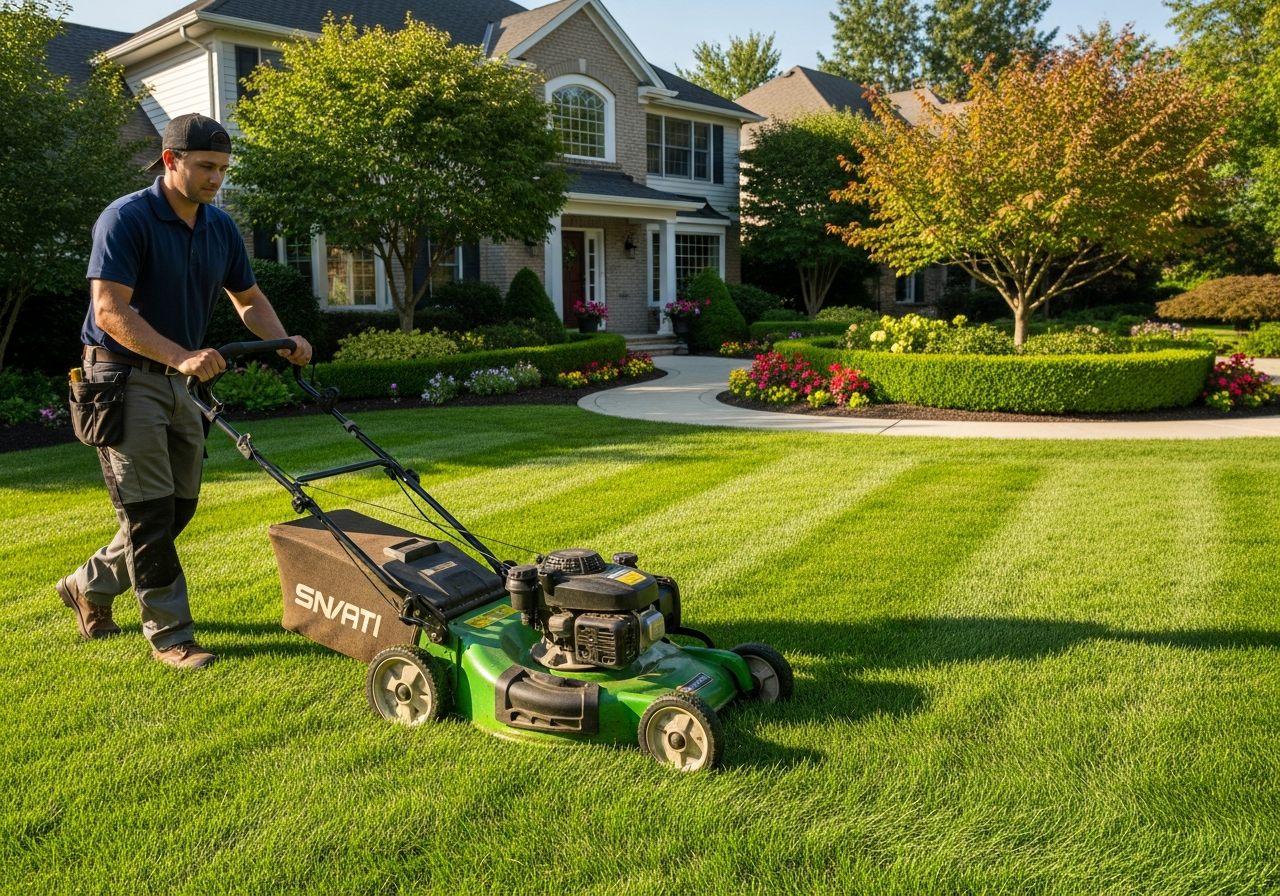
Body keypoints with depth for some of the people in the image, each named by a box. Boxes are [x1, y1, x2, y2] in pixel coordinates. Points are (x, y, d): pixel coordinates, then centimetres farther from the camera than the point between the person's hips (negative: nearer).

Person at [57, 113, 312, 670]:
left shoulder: (220, 227, 6)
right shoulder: (126, 219, -15)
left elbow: (249, 299, 15)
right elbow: (110, 311, -22)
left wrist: (283, 342, -4)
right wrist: (182, 356, -32)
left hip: (178, 380, 8)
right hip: (124, 377, -7)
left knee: (179, 507, 12)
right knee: (149, 510, -5)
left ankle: (90, 586, 33)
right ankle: (168, 634, 6)